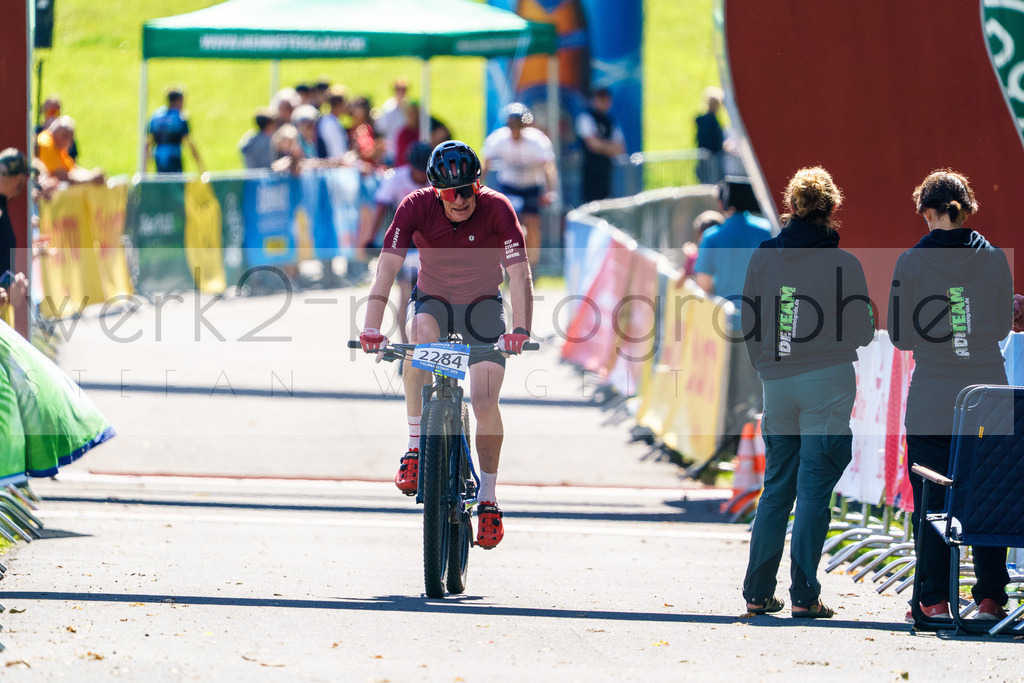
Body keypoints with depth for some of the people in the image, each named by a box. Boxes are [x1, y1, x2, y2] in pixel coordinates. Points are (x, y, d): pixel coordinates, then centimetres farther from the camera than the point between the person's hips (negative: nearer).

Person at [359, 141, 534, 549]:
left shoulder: (495, 209, -25)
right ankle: (415, 447, -24)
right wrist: (371, 328, -42)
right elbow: (387, 268, -29)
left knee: (485, 400, -14)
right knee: (420, 336, -35)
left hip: (482, 305, 0)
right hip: (433, 300, 0)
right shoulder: (417, 207, -23)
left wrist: (520, 329, -48)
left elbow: (519, 273, -33)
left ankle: (487, 498, 4)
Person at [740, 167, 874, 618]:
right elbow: (863, 331, -3)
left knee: (776, 488, 13)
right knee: (814, 491, -1)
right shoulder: (843, 264, -8)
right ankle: (804, 595, -4)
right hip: (828, 380, -4)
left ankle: (758, 593, 13)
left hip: (777, 383, 4)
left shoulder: (763, 258, 3)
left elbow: (749, 326, 8)